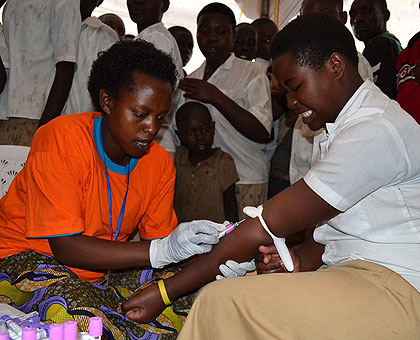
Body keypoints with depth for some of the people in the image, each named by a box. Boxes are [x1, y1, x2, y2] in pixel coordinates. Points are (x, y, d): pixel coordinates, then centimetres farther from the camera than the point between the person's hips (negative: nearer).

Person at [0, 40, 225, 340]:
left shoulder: (159, 163, -3)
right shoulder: (61, 139, -21)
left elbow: (160, 238, -2)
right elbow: (66, 246, -26)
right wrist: (163, 250, -35)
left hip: (104, 267, 6)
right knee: (77, 306, -38)